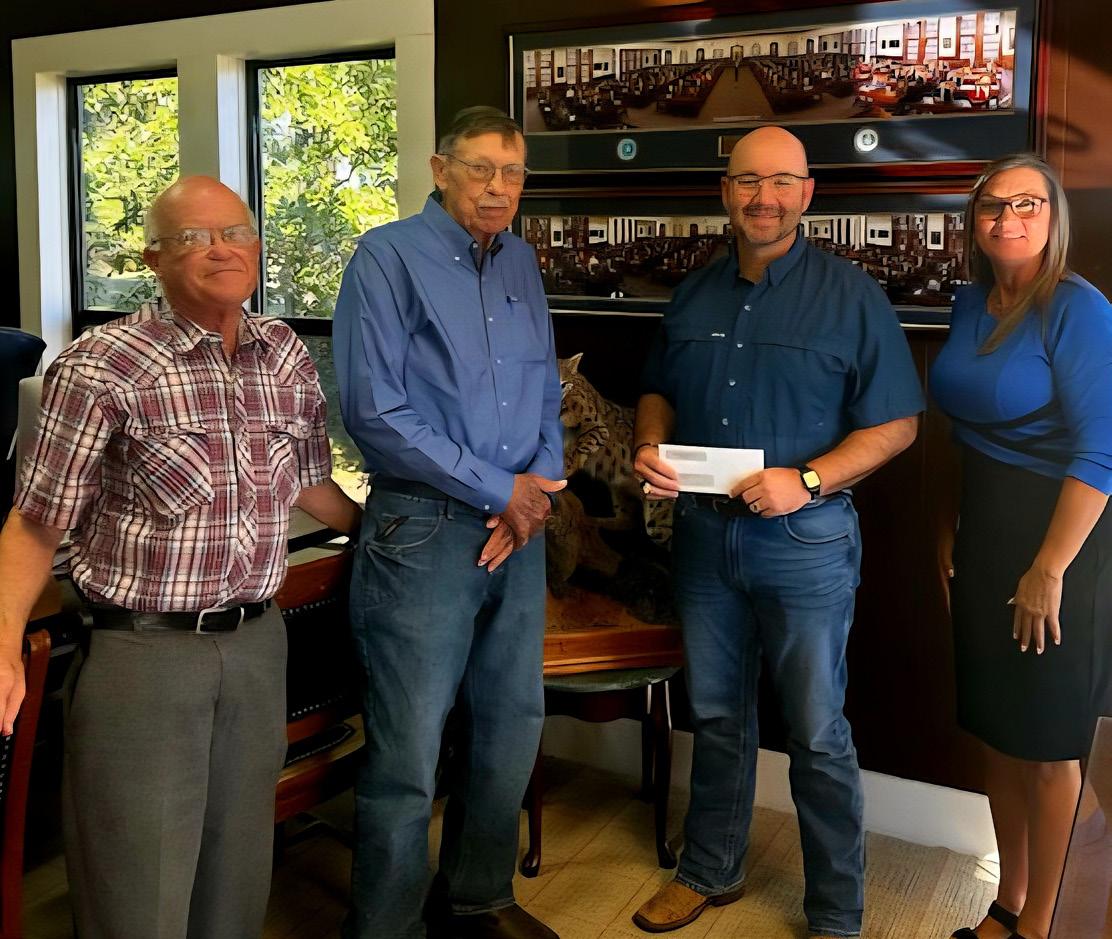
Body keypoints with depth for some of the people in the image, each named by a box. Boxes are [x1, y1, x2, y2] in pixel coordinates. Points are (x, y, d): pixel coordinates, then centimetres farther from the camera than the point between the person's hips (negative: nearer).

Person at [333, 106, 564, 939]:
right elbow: (376, 411, -16)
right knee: (408, 754, -2)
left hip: (521, 527, 7)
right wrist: (500, 490, -13)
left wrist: (540, 486, -3)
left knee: (511, 730, 16)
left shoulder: (522, 262, 12)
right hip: (424, 529, -6)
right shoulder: (389, 258, -8)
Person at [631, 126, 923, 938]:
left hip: (805, 540, -4)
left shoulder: (850, 295, -7)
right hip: (703, 531, 5)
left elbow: (897, 423, -9)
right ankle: (711, 872, 36)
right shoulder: (695, 294, 8)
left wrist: (807, 480, -22)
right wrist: (651, 446, -5)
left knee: (818, 734, 6)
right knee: (717, 716, 18)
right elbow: (659, 391, 17)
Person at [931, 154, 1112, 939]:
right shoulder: (971, 304, 7)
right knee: (997, 728, 16)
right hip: (983, 534, 7)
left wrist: (1049, 570, -21)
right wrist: (955, 536, 10)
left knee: (1047, 742, 6)